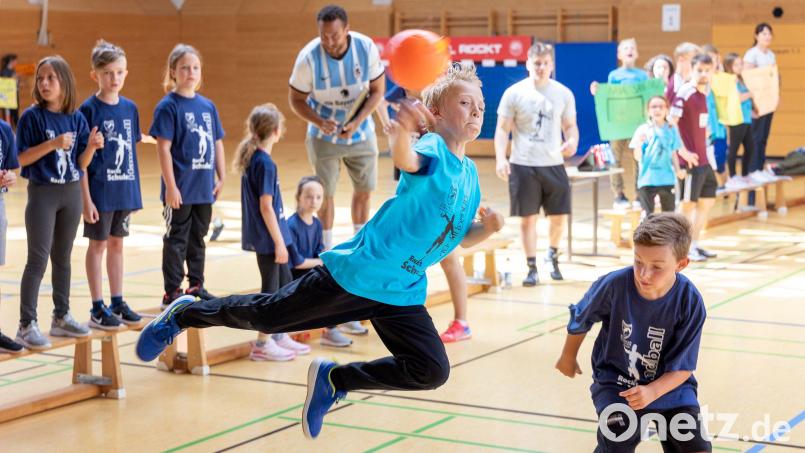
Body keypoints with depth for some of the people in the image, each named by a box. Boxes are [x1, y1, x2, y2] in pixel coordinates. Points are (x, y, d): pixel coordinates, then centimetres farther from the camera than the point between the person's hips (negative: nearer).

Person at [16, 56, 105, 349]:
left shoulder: (77, 119, 2)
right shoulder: (32, 117, -9)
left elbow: (82, 163, 4)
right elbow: (22, 158, -13)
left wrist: (92, 146, -15)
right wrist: (53, 143, -23)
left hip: (72, 193, 4)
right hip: (42, 193, -4)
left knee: (62, 257, 13)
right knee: (38, 259, -6)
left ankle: (61, 317, 24)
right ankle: (27, 325, -2)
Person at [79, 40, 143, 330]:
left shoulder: (130, 108, 5)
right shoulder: (89, 110, -10)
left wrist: (134, 189, 9)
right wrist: (86, 198, -15)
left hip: (125, 189, 5)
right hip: (100, 189, -5)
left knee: (117, 243, 13)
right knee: (98, 244, 4)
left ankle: (117, 303, 22)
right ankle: (97, 309, 11)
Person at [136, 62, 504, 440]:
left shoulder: (470, 173, 7)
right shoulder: (433, 150, -16)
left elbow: (460, 238, 18)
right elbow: (405, 158, -42)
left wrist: (487, 229, -4)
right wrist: (402, 130, -65)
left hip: (402, 294, 7)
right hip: (355, 272, -7)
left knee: (432, 372, -8)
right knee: (263, 316, 4)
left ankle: (333, 380, 12)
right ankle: (183, 314, 33)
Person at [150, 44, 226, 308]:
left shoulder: (208, 106, 7)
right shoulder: (168, 106, -9)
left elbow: (217, 143, 13)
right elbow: (164, 148, -12)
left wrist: (221, 177, 8)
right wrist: (170, 186, -16)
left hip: (205, 188, 6)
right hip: (180, 189, -5)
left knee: (198, 238, 15)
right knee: (176, 240, 3)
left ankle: (196, 286, 26)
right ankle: (172, 293, 11)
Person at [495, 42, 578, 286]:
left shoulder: (564, 94, 4)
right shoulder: (514, 93, -2)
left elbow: (570, 125, 12)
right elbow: (502, 129, -1)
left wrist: (572, 142, -11)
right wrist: (500, 159, -14)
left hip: (553, 164, 2)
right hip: (523, 165, -2)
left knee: (559, 216, 5)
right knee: (527, 218, 2)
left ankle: (553, 255, 33)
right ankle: (532, 268, 13)